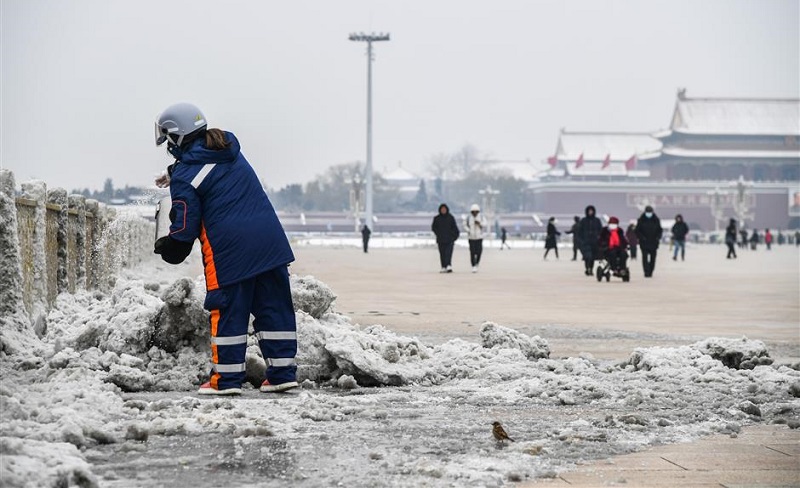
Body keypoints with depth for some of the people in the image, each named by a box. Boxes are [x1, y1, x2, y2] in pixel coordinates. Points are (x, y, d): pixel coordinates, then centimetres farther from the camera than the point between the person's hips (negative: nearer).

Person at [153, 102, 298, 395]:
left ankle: (226, 379, 9)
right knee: (274, 306, 9)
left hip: (229, 250, -6)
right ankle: (282, 373, 12)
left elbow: (185, 228, -5)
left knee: (227, 311, 5)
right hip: (270, 239, 6)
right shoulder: (229, 147, 13)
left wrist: (166, 248, 13)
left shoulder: (185, 176, -7)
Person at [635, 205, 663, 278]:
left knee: (653, 258, 5)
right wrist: (641, 237, -14)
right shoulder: (641, 220, 0)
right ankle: (646, 272, -14)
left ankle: (650, 272, 16)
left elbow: (660, 230, 12)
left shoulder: (656, 220, 5)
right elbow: (637, 231, 2)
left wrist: (658, 237, -5)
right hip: (644, 243, -2)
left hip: (653, 242, 2)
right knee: (645, 257, -11)